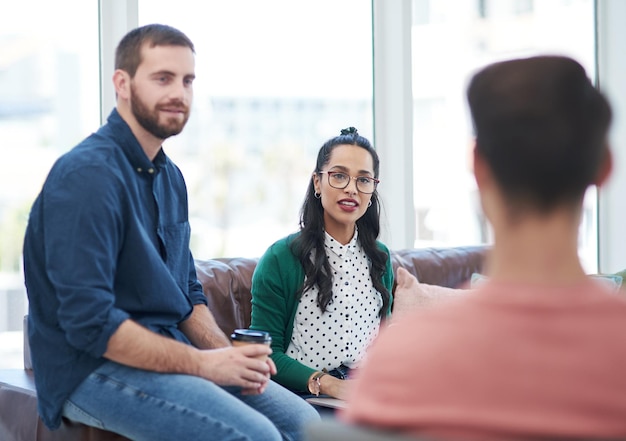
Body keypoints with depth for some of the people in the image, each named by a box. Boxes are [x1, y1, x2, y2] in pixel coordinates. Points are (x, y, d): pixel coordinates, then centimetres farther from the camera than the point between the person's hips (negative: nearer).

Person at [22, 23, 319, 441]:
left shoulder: (170, 177, 13)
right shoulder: (87, 175, -17)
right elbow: (89, 322, -23)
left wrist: (227, 353, -1)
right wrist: (202, 363, -19)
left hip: (170, 352, 9)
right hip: (91, 371, -9)